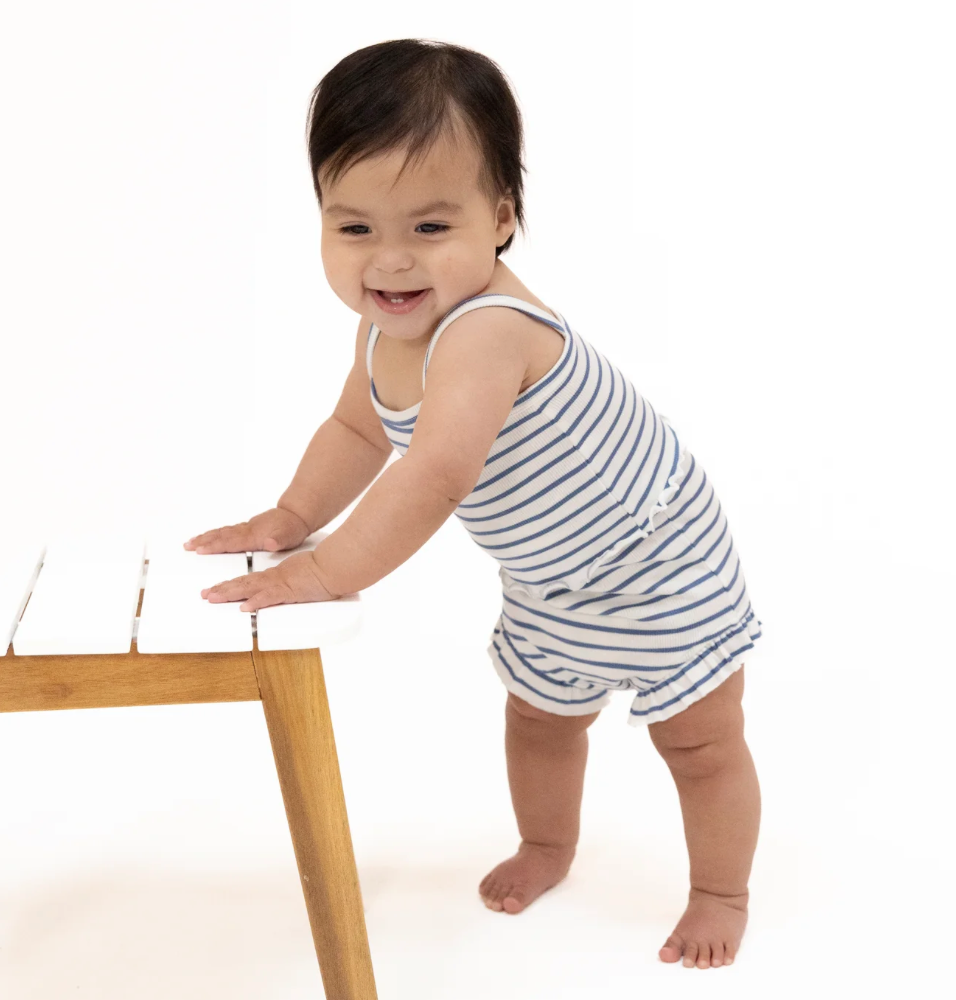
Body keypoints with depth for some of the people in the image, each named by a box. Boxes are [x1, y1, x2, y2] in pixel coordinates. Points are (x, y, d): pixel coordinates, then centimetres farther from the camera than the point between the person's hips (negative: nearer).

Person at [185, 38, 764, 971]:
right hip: (550, 587, 8)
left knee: (699, 742, 10)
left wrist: (327, 572, -41)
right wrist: (290, 519, 2)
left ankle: (721, 893, 33)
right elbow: (358, 429, 9)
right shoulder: (388, 329, -10)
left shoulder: (487, 330, -41)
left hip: (659, 567, -8)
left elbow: (434, 478, -49)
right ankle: (547, 847, 52)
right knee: (538, 715, 26)